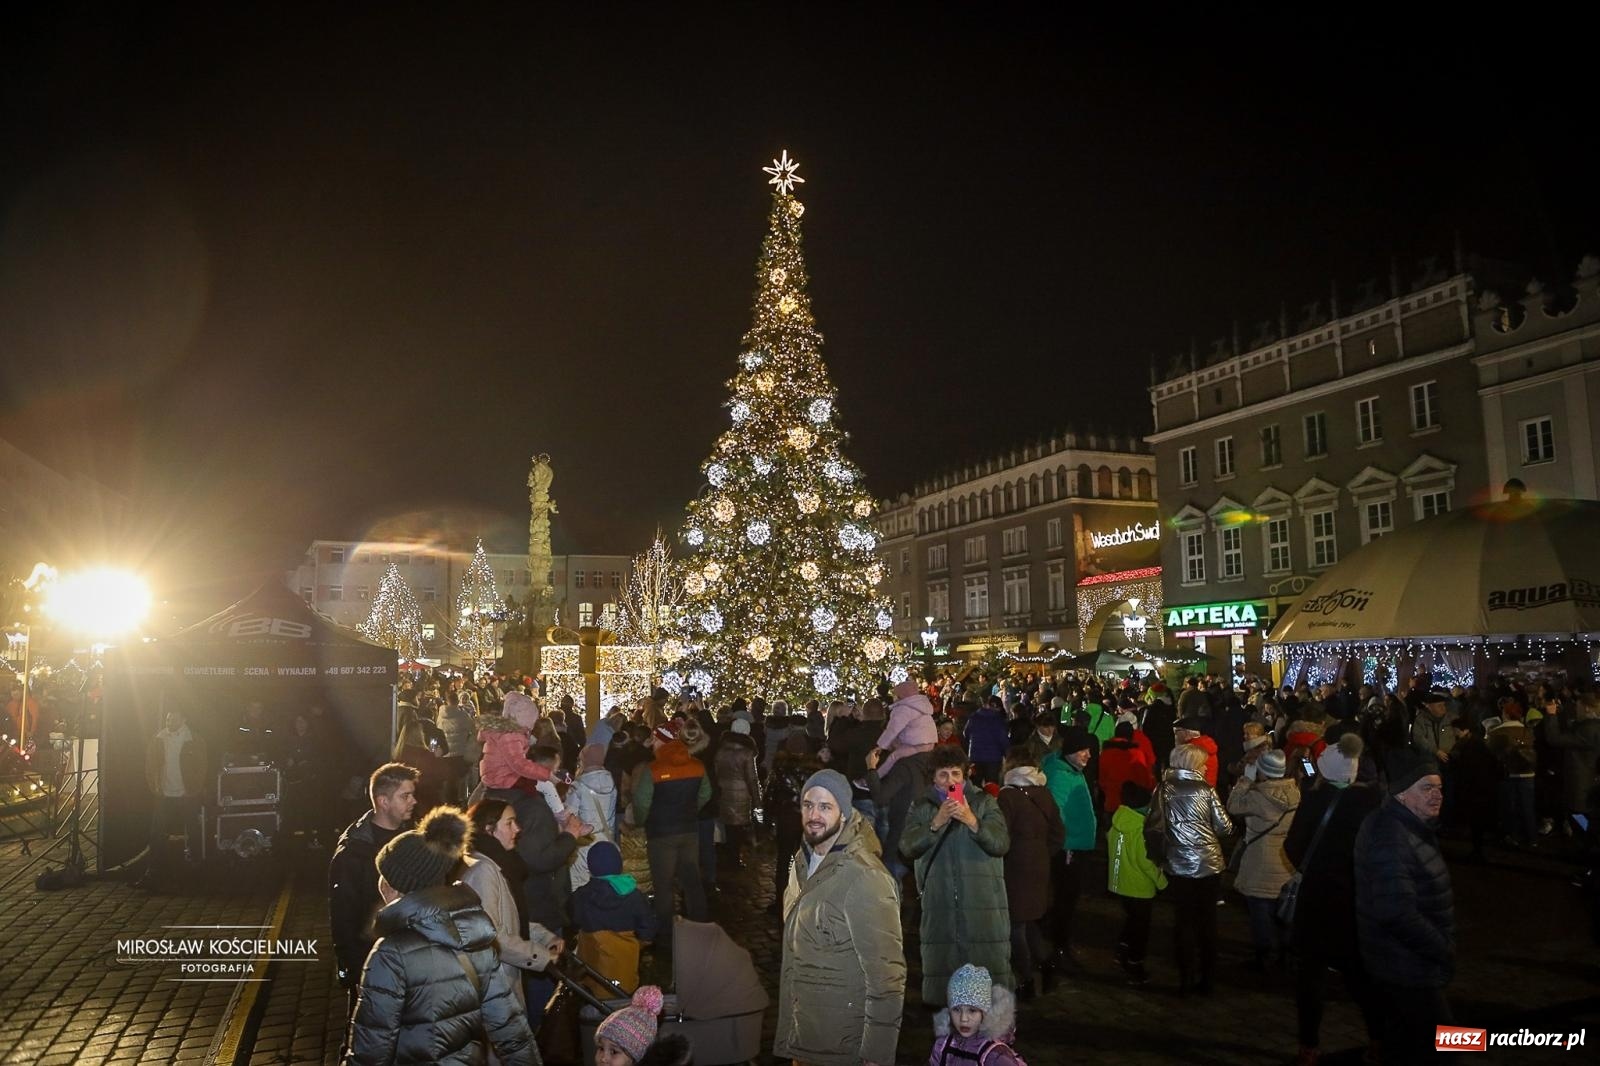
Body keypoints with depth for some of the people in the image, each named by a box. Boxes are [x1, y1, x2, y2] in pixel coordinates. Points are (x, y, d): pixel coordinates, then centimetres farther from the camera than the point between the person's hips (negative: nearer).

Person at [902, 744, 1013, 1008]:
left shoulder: (984, 803, 7)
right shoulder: (921, 808, 10)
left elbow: (1001, 844, -5)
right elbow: (908, 848, -4)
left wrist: (972, 821, -19)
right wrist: (936, 823, -16)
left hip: (983, 902, -1)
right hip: (939, 903, 1)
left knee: (990, 966, -2)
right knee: (939, 966, 5)